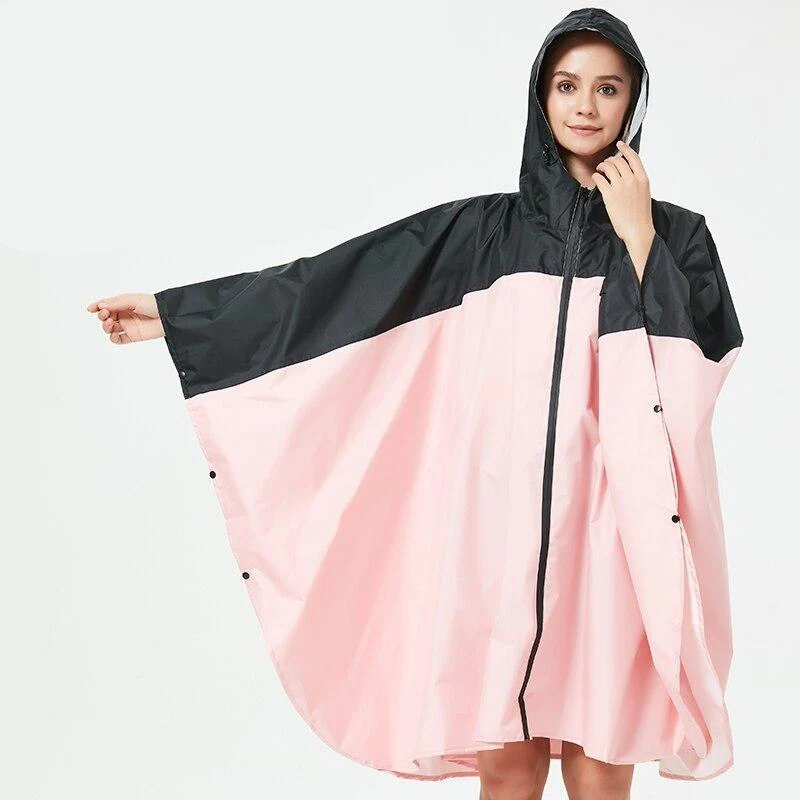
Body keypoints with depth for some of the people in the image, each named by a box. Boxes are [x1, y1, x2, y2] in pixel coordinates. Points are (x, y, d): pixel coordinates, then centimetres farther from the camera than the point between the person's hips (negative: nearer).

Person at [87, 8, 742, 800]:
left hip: (617, 524, 0)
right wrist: (173, 312, 1)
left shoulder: (678, 233, 8)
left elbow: (698, 367, -6)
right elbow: (336, 282, 4)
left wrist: (639, 236, -6)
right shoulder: (485, 228, 8)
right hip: (508, 517, 1)